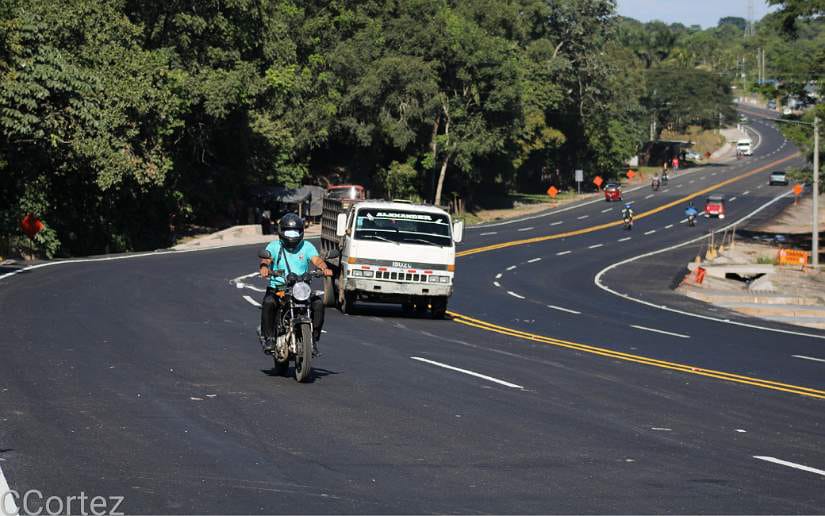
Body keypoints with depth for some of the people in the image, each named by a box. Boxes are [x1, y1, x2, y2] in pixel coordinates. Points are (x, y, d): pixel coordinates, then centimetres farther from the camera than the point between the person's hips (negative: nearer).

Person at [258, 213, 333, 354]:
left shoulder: (307, 246, 12)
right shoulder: (274, 246, 8)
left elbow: (316, 259, -6)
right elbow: (266, 257, -12)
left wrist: (324, 267, -30)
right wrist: (264, 266, -37)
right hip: (277, 288, -2)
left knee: (318, 303, -23)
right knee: (268, 303, -33)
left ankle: (312, 338, -10)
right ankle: (268, 337, -18)